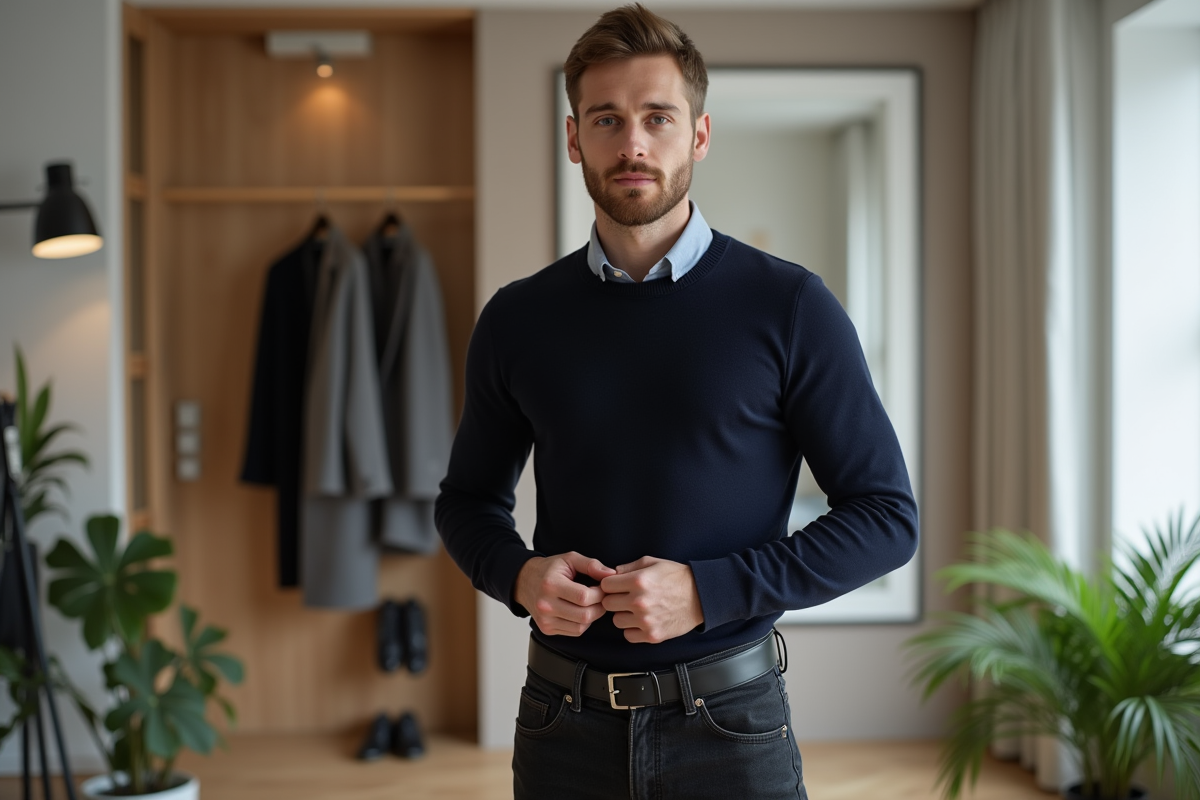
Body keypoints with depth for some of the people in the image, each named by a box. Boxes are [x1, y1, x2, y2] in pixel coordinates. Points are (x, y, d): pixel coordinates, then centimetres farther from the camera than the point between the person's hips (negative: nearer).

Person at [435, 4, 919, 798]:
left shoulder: (790, 308, -7)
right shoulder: (518, 318, 2)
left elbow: (886, 514, -6)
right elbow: (470, 497, 13)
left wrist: (709, 590, -17)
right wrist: (519, 575, -9)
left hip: (729, 725, -2)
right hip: (563, 722, 2)